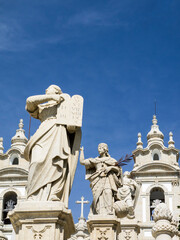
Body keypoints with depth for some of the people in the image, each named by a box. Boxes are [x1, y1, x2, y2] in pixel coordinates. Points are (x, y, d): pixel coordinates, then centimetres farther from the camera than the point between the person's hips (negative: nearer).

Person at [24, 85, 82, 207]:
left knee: (57, 167, -23)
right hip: (44, 135, 0)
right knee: (39, 163, -27)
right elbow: (30, 101, 12)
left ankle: (52, 200, -37)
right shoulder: (42, 108, 34)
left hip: (60, 136, 0)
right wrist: (51, 97, 7)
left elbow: (72, 128, 21)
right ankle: (35, 199, -38)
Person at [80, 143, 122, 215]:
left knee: (107, 192, -25)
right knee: (99, 196, -19)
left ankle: (108, 214, -36)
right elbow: (82, 161, 21)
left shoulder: (111, 160, 21)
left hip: (107, 180, -2)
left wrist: (110, 167, -4)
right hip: (98, 180, 2)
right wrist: (82, 151, 29)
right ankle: (100, 214, -29)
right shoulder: (95, 160, 25)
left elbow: (118, 169, 12)